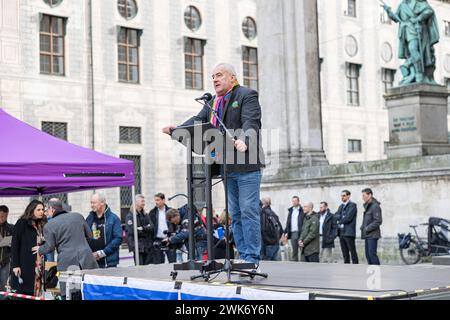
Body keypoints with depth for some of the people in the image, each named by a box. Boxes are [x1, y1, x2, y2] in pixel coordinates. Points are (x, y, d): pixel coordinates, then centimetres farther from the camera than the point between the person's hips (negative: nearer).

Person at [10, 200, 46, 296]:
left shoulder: (41, 225, 14)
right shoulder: (21, 224, -2)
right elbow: (14, 245, -6)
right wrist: (15, 265, -13)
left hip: (38, 266, 5)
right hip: (25, 266, -5)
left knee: (36, 292, 1)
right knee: (23, 293, -4)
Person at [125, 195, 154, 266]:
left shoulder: (146, 215, 16)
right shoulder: (130, 216, -2)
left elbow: (152, 228, 4)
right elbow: (132, 231, -13)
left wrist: (142, 228, -13)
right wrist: (147, 229, -4)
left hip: (148, 246, 6)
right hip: (138, 246, -5)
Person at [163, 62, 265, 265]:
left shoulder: (247, 96, -4)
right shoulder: (213, 102, 19)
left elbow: (250, 122, -19)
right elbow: (198, 121, 10)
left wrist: (243, 141, -38)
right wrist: (177, 129, -7)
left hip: (247, 165, -8)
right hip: (227, 166, 8)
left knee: (248, 210, -7)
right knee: (235, 213, 10)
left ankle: (252, 257, -4)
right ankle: (243, 255, 15)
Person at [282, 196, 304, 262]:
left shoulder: (302, 210, -5)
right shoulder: (291, 210, 16)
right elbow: (288, 222, 17)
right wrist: (286, 233, 11)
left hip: (300, 233, -6)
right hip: (292, 233, 6)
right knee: (294, 251, 10)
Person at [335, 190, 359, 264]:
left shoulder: (352, 205, -4)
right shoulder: (341, 206, 20)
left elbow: (348, 218, -14)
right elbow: (336, 216, 8)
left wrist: (340, 221, -1)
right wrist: (343, 217, -10)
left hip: (349, 232, -7)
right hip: (341, 232, 7)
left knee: (353, 252, -7)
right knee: (345, 253, 9)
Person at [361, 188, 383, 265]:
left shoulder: (375, 206, -13)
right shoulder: (367, 206, 16)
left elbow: (378, 221, -18)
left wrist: (367, 228, -17)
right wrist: (363, 227, 7)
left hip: (373, 235, -9)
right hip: (367, 235, 9)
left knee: (372, 254, -12)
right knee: (368, 254, 9)